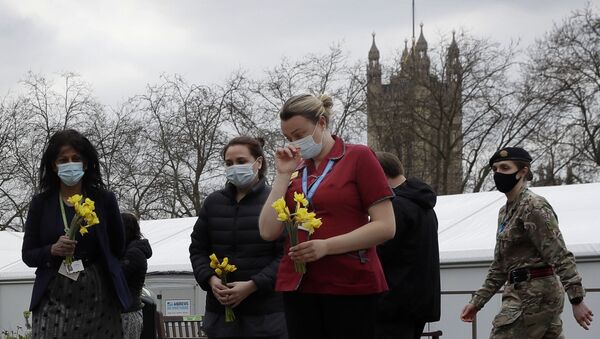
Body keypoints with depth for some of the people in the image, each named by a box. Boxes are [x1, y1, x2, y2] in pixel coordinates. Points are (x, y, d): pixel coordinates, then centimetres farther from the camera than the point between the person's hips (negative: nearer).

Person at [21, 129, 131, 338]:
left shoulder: (104, 200, 4)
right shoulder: (41, 204, 6)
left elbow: (118, 249, 13)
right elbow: (28, 255, 6)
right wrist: (53, 250, -11)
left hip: (97, 297, 0)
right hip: (55, 298, 0)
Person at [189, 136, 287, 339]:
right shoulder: (213, 202, 13)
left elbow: (286, 255, -9)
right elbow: (197, 249, 16)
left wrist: (252, 286, -16)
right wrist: (210, 279, -3)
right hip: (220, 311, 4)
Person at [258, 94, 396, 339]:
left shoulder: (358, 157, 0)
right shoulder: (294, 168, 15)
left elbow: (385, 227, -8)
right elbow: (268, 231, 5)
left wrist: (326, 246, -16)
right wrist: (283, 175, 1)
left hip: (351, 287, -5)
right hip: (298, 287, 5)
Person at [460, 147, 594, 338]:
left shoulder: (534, 206, -12)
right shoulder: (505, 212, 16)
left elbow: (560, 255, -18)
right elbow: (500, 265, 22)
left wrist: (577, 300, -24)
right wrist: (477, 301, 18)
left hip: (534, 294, -9)